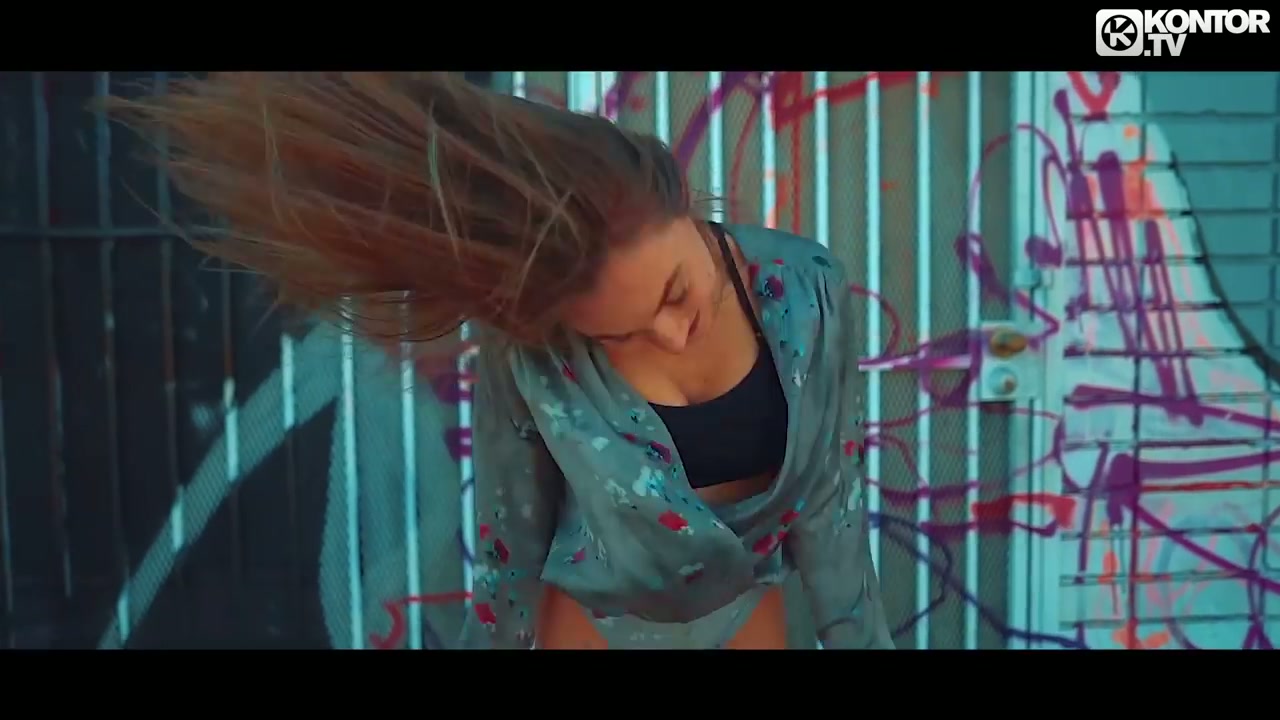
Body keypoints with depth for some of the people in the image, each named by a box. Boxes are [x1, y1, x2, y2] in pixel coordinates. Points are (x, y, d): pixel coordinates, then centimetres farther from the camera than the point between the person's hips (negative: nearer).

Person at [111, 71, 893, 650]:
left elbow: (830, 500, -5)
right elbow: (510, 544, -9)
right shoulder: (527, 355, -23)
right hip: (594, 625, -2)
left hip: (752, 619, 2)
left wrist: (862, 635, 3)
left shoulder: (805, 289, -19)